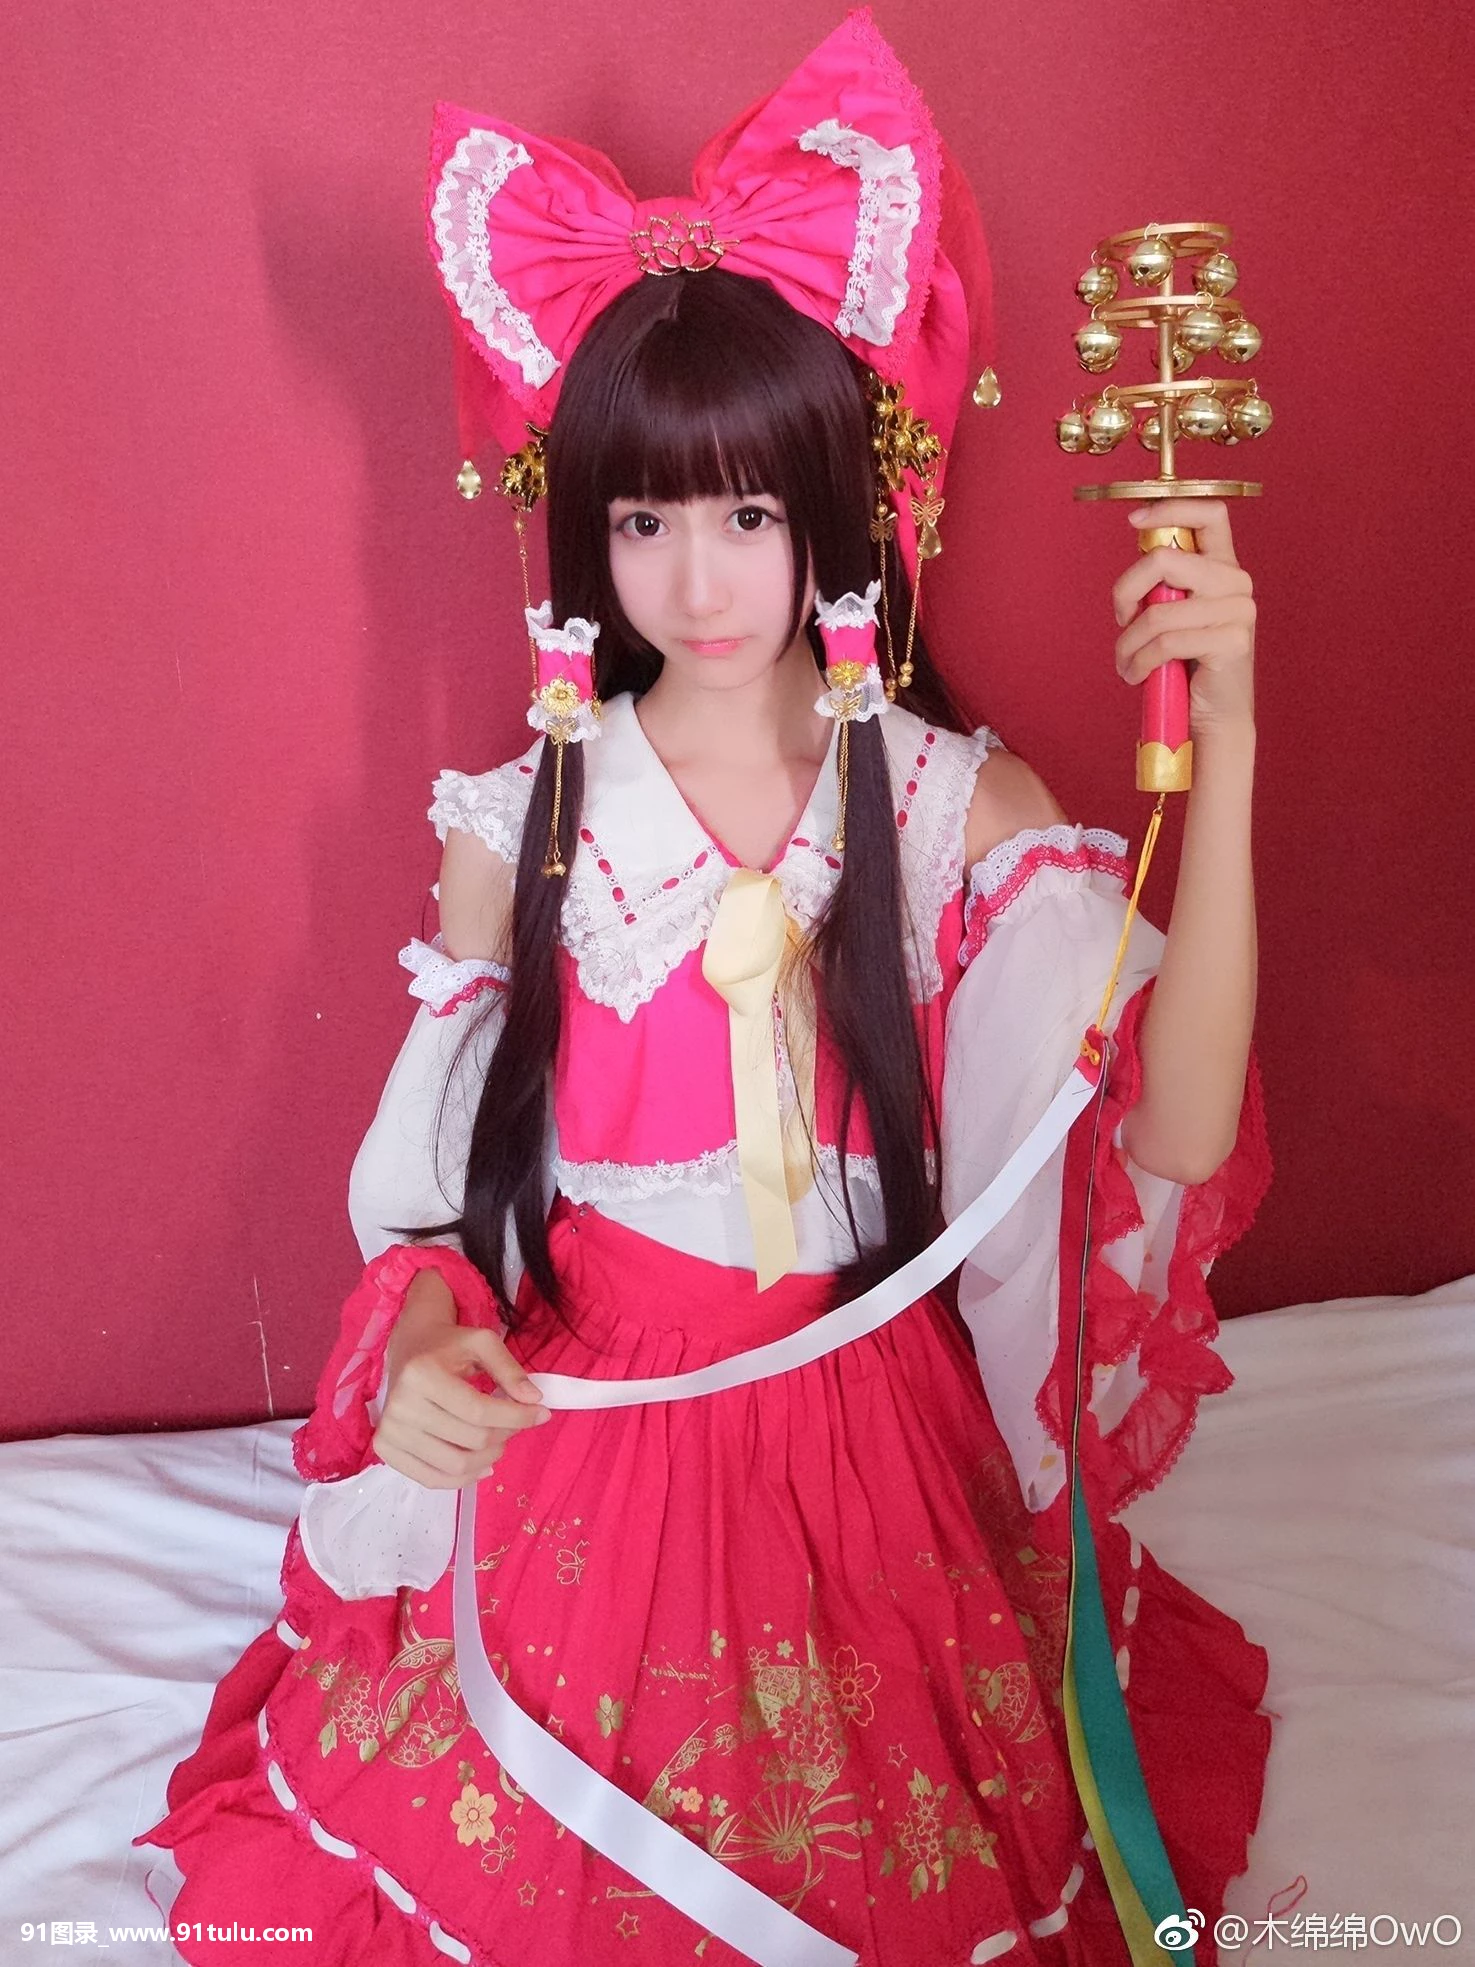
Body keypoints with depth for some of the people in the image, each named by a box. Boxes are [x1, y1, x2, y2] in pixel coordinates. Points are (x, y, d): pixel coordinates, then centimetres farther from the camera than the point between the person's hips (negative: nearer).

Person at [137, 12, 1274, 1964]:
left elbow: (1176, 1132, -23)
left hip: (874, 1432, 0)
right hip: (579, 1431, 1)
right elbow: (443, 1191, -1)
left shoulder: (958, 805, -9)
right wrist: (428, 1354, -23)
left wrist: (1222, 741, -29)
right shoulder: (524, 827, -7)